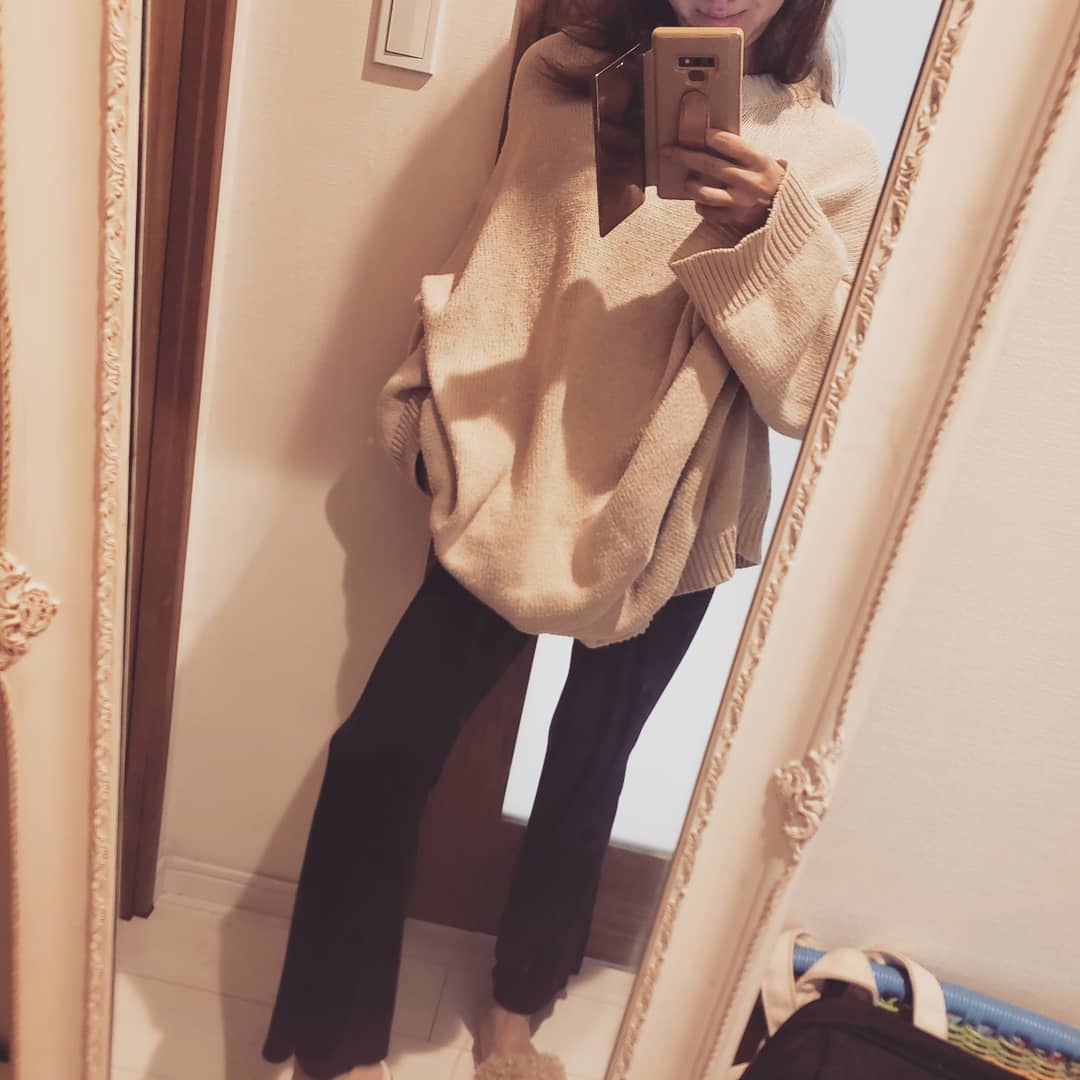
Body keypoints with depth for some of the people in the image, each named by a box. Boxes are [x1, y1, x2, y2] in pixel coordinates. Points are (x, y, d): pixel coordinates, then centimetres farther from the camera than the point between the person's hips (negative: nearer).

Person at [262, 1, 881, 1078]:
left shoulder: (830, 154, -2)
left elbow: (824, 391, -10)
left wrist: (772, 232, -24)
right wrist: (428, 404, 11)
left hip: (662, 527, 0)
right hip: (509, 490, 1)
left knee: (585, 775, 14)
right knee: (378, 755, -2)